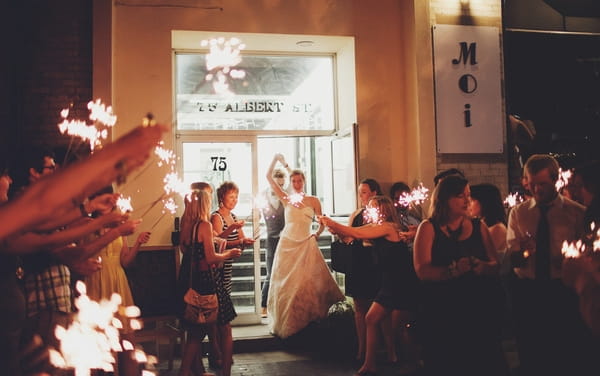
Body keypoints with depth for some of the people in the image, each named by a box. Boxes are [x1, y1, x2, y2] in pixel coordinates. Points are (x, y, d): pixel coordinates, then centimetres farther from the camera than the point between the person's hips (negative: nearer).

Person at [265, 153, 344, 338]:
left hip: (306, 245, -1)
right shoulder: (286, 198, 6)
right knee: (285, 284, 3)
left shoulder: (313, 200, 4)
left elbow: (322, 222, 13)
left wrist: (317, 234, -1)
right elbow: (269, 177, 3)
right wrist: (276, 159, 0)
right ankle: (286, 323, 15)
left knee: (307, 283, -6)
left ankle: (307, 319, 6)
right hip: (287, 244, 1)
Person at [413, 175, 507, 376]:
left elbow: (495, 266, 5)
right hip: (442, 314, -3)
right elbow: (422, 271, -13)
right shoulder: (429, 228, -2)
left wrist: (483, 267, -17)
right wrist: (452, 270, -29)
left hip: (479, 310, 3)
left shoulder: (479, 227, 10)